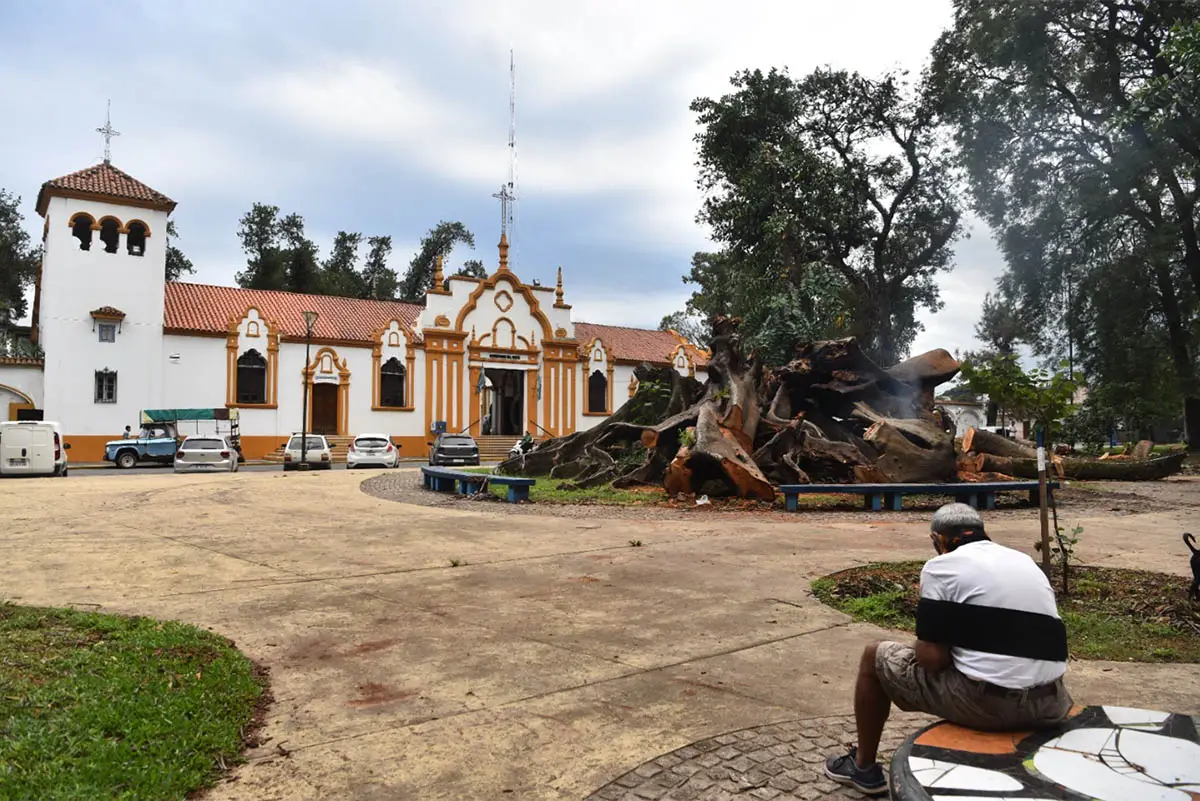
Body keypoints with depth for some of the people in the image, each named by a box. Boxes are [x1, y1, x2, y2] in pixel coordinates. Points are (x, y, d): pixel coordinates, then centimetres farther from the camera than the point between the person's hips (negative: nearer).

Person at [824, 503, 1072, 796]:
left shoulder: (942, 566, -2)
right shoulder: (1026, 562, 18)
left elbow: (931, 659, -9)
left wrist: (919, 647, 14)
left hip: (985, 703, -6)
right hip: (1049, 708, 7)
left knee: (875, 656, 16)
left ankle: (863, 767, 30)